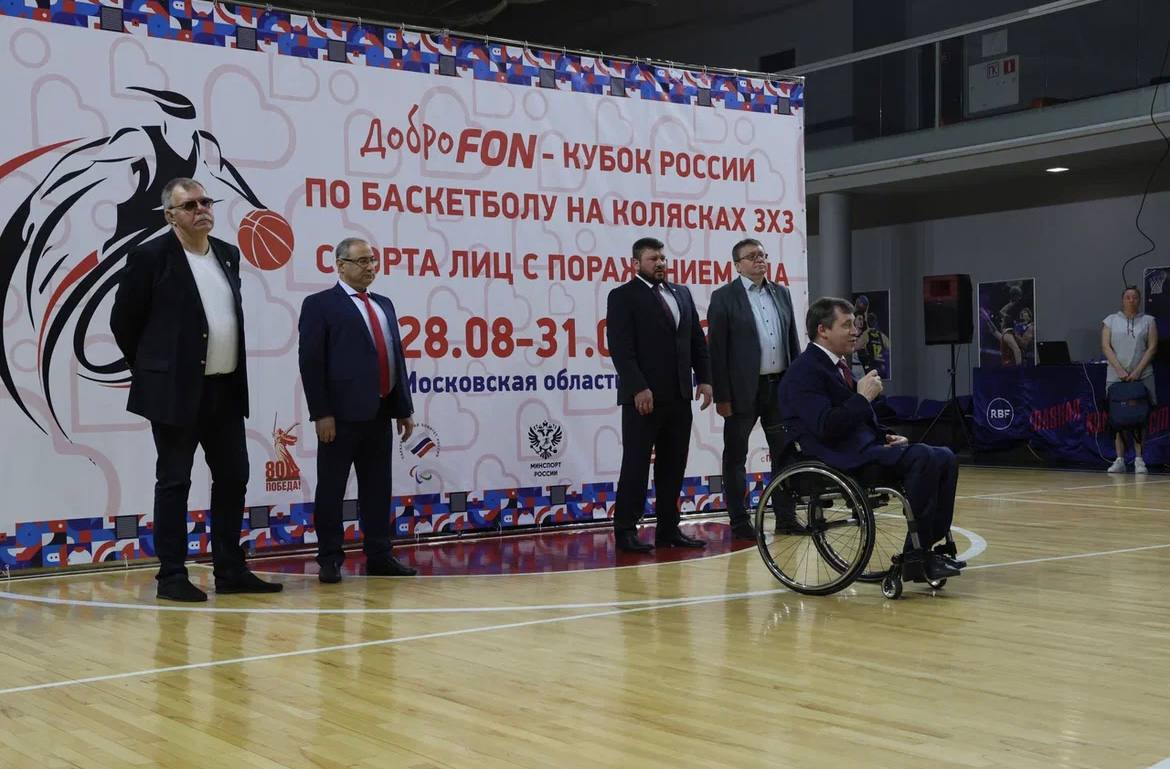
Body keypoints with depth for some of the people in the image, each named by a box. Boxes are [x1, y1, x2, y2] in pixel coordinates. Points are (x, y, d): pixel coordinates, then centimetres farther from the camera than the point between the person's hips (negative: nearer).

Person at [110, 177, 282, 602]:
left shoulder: (228, 254, 11)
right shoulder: (151, 256, -7)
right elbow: (124, 321, -2)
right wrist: (152, 370, 5)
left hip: (227, 390, 6)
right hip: (177, 391, -6)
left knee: (233, 478, 9)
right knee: (174, 482, 1)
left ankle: (230, 571, 19)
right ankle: (172, 576, 8)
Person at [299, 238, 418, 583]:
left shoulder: (384, 305, 18)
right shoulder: (320, 305, -2)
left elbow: (396, 357, 18)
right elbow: (311, 362, -8)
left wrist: (404, 408, 13)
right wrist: (321, 413, -14)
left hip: (380, 413, 6)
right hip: (342, 414, -6)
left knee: (378, 489, 10)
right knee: (331, 489, 1)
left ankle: (378, 556, 17)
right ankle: (330, 560, 7)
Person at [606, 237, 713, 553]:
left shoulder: (682, 294, 16)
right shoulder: (623, 297, -3)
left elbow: (697, 340, 17)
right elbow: (621, 348, -11)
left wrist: (704, 379, 6)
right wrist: (638, 389, -19)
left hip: (679, 396, 6)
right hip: (643, 396, -6)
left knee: (673, 466, 8)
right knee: (636, 465, -2)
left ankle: (668, 529, 14)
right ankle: (625, 530, 4)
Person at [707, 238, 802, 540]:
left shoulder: (781, 293, 11)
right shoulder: (724, 297, -5)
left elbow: (793, 340, 14)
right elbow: (717, 349, -7)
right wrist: (721, 396, -12)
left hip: (781, 386, 5)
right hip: (744, 388, -5)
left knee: (784, 453, 10)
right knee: (735, 456, 4)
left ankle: (786, 516, 20)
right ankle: (739, 521, 12)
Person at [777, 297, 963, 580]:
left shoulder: (839, 365, 21)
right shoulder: (804, 371, -10)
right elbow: (826, 427, -22)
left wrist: (886, 436, 8)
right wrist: (863, 397, -14)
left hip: (864, 447, 10)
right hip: (839, 459, -10)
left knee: (944, 458, -2)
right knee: (922, 457, -27)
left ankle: (930, 546, -3)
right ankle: (915, 554, -21)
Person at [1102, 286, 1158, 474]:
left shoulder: (1148, 321, 10)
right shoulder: (1111, 321, 10)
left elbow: (1152, 348, 2)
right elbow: (1106, 347, 2)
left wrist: (1137, 371, -9)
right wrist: (1120, 370, -10)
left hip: (1142, 377, 0)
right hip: (1116, 377, 0)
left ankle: (1139, 459, 0)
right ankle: (1120, 460, 1)